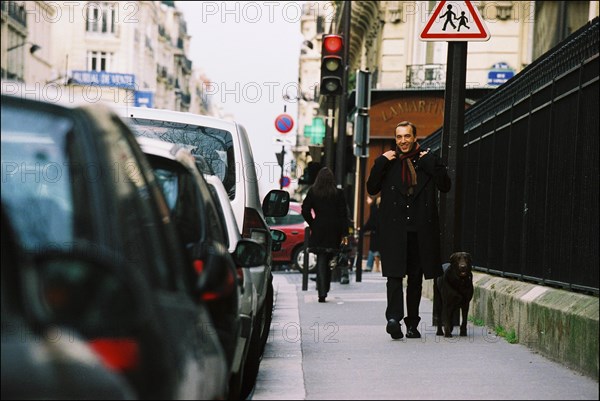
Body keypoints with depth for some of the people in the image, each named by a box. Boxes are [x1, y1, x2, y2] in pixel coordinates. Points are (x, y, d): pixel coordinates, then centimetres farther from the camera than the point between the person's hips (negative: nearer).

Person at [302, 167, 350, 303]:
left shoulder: (313, 192, -1)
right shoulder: (338, 193, -2)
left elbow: (305, 210, -2)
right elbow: (343, 214, -3)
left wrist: (312, 224, 10)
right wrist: (344, 233, -1)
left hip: (318, 230, 0)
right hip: (334, 232, 1)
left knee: (321, 261, 0)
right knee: (327, 261, 14)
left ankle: (322, 292, -10)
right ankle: (324, 290, 17)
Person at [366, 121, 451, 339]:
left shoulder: (427, 160, 7)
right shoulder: (387, 161, 7)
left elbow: (445, 186, 0)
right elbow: (372, 189, 2)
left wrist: (433, 164, -8)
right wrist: (381, 163, -6)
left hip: (420, 229, 2)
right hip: (394, 229, -2)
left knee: (416, 278, 9)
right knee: (395, 275, -14)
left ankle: (412, 323, 17)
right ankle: (394, 317, -24)